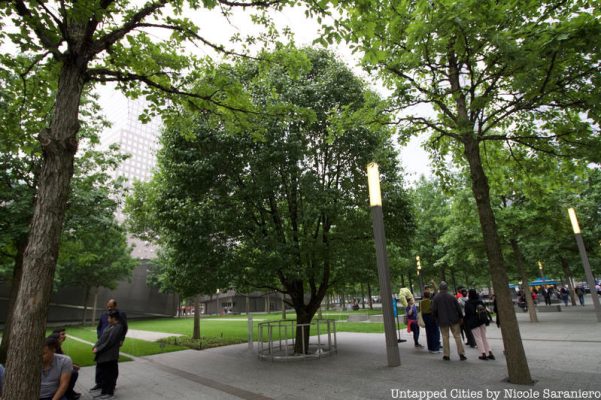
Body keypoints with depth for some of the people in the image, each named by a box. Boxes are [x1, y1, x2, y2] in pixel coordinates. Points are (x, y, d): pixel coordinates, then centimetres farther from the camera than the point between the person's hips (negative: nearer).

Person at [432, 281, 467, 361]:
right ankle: (461, 354, 8)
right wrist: (461, 317, 13)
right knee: (457, 336, 8)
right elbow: (458, 308, 0)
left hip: (443, 321, -1)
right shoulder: (451, 297, -4)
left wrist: (436, 318, 13)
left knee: (445, 337, 6)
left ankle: (446, 355, 9)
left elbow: (433, 310, -5)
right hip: (454, 319, 1)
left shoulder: (436, 298, -7)